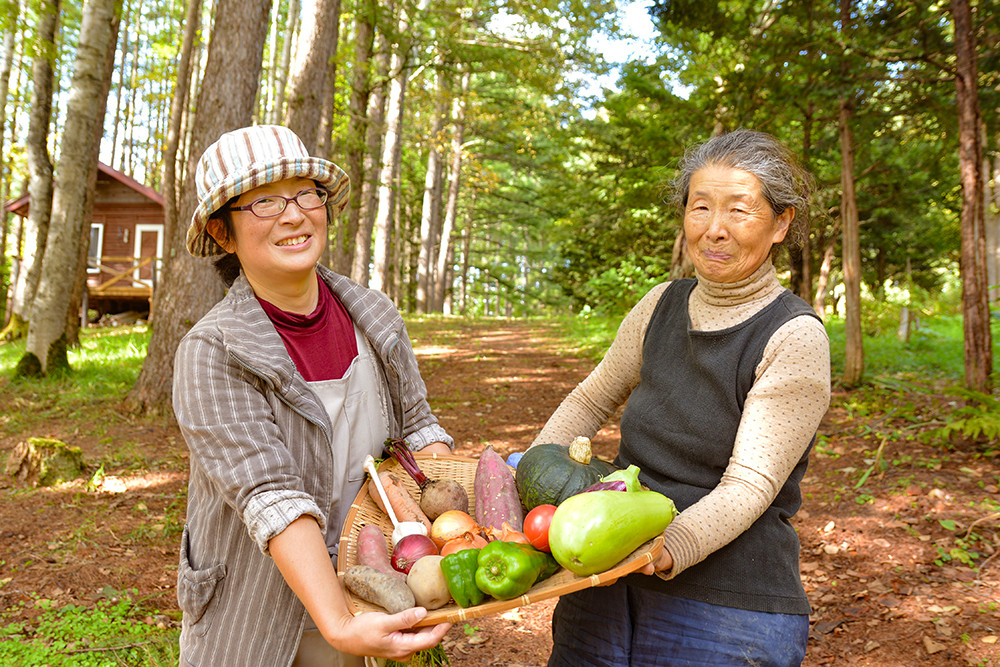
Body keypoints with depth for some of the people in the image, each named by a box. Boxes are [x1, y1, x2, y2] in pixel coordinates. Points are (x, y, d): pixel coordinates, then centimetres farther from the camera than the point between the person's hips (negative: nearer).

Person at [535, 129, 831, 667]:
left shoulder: (795, 338, -13)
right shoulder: (662, 305, 3)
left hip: (727, 611, -5)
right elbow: (590, 400, 15)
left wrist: (666, 549, -34)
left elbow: (750, 484, -18)